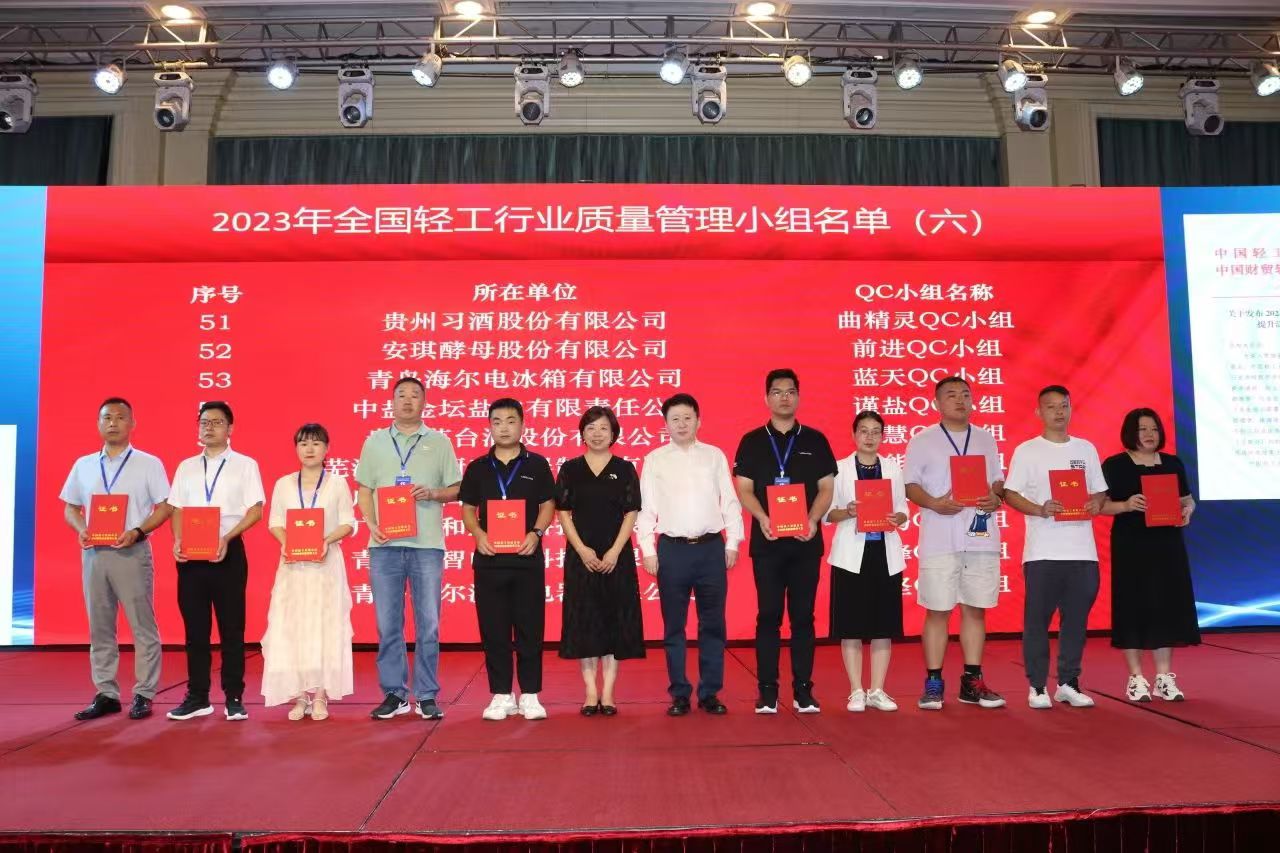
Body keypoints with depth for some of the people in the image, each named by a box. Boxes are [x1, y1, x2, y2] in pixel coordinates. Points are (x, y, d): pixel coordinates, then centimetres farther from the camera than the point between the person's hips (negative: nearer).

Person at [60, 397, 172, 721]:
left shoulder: (149, 463, 1)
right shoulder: (83, 465, 12)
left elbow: (165, 507, -1)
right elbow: (70, 508, 16)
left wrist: (136, 531, -15)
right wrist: (80, 529, -5)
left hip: (132, 552, -4)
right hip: (93, 553, 4)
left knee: (142, 627, -1)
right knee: (99, 627, 8)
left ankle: (143, 695, 7)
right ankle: (106, 694, 17)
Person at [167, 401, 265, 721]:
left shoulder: (245, 465, 2)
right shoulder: (186, 467, 14)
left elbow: (255, 510, -4)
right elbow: (177, 509, 11)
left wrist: (227, 538, -17)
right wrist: (177, 541, -7)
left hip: (228, 551, -3)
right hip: (191, 553, 3)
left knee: (231, 627, 2)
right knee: (195, 628, 8)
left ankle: (234, 697, 10)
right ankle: (197, 697, 18)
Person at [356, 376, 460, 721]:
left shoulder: (439, 442, 8)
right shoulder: (374, 441, 11)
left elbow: (456, 489, 8)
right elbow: (364, 490, 10)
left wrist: (432, 493, -12)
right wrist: (372, 524, -5)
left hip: (427, 544, -1)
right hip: (385, 544, 1)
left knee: (428, 623, 2)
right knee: (388, 623, 5)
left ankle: (426, 696, 12)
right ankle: (394, 694, 16)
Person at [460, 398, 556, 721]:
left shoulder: (537, 465, 5)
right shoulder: (477, 468, 8)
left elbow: (548, 505, 6)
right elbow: (468, 509, 9)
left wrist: (536, 533, -11)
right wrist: (478, 535, -9)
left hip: (527, 558, -1)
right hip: (489, 559, 1)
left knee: (530, 628, 3)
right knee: (494, 630, 5)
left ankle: (530, 695, 13)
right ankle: (501, 695, 16)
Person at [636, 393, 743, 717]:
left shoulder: (715, 456, 7)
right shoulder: (654, 459, 4)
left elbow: (730, 502, 7)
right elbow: (646, 507, 3)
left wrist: (733, 542, 1)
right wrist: (647, 549, -3)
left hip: (711, 547, 1)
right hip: (672, 548, -1)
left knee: (712, 624, 7)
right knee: (674, 626, 7)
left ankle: (710, 693, 18)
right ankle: (679, 694, 17)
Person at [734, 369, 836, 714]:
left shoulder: (815, 440, 8)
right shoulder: (752, 441, 6)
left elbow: (826, 487, 5)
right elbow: (744, 488, 1)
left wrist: (813, 520, -13)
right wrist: (762, 518, -16)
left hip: (806, 541, 1)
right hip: (767, 541, -1)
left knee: (803, 616, 5)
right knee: (768, 616, 2)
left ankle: (803, 690, 13)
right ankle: (767, 691, 9)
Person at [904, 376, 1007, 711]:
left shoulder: (986, 439, 14)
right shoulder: (922, 441, 3)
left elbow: (998, 479, 17)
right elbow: (910, 485, 0)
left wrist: (995, 498, -4)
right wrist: (935, 504, -17)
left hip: (981, 537, 4)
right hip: (940, 540, -3)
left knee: (975, 609, 7)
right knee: (938, 611, 0)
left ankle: (972, 681, 17)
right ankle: (933, 683, 9)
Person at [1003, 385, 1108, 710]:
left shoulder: (1086, 449, 13)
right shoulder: (1027, 451, 2)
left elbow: (1100, 491, 17)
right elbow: (1011, 495, -2)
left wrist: (1097, 504, -6)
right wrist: (1040, 509, -18)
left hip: (1082, 549, 4)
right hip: (1042, 551, -3)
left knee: (1076, 619, 7)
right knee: (1037, 619, 0)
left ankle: (1068, 683, 19)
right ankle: (1037, 686, 9)